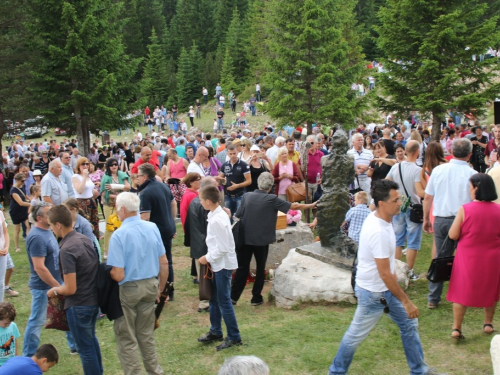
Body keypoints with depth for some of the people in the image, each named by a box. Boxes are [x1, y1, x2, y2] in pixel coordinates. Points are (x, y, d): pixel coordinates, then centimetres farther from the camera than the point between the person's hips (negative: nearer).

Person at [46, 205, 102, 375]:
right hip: (94, 299, 9)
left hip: (79, 305, -9)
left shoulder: (67, 249, -24)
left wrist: (54, 290, -4)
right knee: (91, 339, 28)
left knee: (85, 347, 8)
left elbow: (70, 289, -24)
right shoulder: (85, 239, 1)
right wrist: (61, 287, 19)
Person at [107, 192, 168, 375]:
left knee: (126, 339, 11)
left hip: (128, 289, -6)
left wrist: (108, 270, 1)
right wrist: (160, 289, 16)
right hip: (150, 286, 6)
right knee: (146, 334, 20)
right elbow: (164, 263, 3)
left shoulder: (119, 234, -19)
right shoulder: (152, 228, -3)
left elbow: (118, 276, -21)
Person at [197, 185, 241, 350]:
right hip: (218, 264, 10)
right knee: (214, 299, 19)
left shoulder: (217, 220, -24)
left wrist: (208, 258, -12)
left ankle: (234, 338, 10)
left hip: (223, 265, -10)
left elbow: (222, 248, -24)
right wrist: (209, 258, 10)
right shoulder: (217, 214, 5)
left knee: (224, 301, -1)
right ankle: (215, 332, 33)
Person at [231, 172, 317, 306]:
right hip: (262, 240, -3)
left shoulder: (247, 196, -2)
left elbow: (238, 216, 2)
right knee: (260, 269, 11)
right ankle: (256, 298, 15)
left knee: (242, 268, 10)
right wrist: (311, 205, 8)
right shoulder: (272, 199, -11)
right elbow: (294, 206, -5)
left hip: (245, 239, 3)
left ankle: (233, 296, 10)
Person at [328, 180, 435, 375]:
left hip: (385, 288, 10)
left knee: (409, 324, 18)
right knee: (357, 334, 8)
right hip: (374, 292, -10)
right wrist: (406, 302, -21)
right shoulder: (378, 232, -32)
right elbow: (385, 274, -29)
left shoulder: (377, 218, -2)